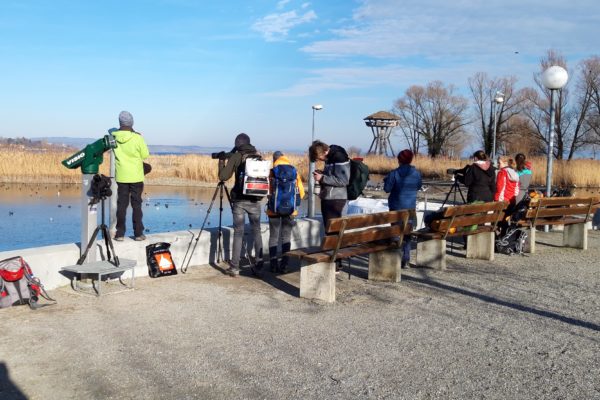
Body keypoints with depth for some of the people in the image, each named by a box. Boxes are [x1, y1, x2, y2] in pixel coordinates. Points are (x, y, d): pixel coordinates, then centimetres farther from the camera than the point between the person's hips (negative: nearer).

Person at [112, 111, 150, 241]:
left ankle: (120, 233, 11)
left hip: (121, 177, 2)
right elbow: (145, 155, -6)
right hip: (136, 176, -2)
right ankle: (138, 233, 8)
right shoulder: (137, 137, -14)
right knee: (136, 204, 6)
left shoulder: (114, 137, -5)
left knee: (121, 205, 9)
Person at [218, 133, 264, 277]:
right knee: (257, 232, 11)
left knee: (238, 233, 3)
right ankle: (258, 266, 12)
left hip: (239, 200, -2)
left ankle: (234, 268, 4)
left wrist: (221, 162, 10)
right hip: (255, 200, 2)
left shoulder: (236, 157, -4)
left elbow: (223, 176, -5)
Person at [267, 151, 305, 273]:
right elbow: (301, 192, 2)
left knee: (273, 237, 10)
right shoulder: (295, 172, 2)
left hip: (274, 209, -1)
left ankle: (273, 264, 11)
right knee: (286, 237, 9)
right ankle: (284, 265, 7)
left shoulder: (271, 172, -5)